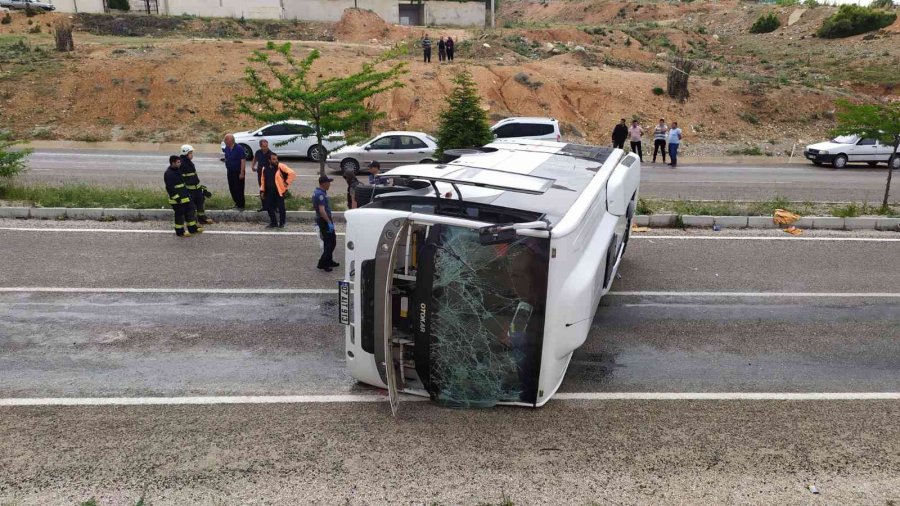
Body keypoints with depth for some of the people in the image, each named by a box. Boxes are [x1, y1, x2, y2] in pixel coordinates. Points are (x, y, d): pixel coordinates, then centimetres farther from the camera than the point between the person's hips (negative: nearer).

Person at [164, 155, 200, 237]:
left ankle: (193, 228, 24)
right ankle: (180, 232, 10)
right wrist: (177, 198, -23)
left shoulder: (178, 170, 13)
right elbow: (170, 188, -21)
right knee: (179, 214, -1)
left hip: (185, 197, 9)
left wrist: (187, 193, 23)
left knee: (190, 211, 13)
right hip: (177, 199, -9)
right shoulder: (168, 174, -18)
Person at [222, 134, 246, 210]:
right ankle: (237, 203, 27)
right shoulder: (226, 148, 5)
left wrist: (242, 173, -21)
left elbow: (243, 161, -18)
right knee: (232, 189, 12)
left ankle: (241, 205, 5)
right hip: (230, 172, 7)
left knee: (239, 189, -4)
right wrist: (227, 168, 13)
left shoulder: (239, 149, -16)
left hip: (238, 172, -7)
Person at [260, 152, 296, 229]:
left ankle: (281, 223, 12)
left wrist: (287, 183, -11)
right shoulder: (265, 168, 6)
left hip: (279, 191, -5)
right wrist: (262, 190, 12)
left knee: (281, 208, -2)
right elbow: (262, 180, 16)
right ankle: (273, 223, 22)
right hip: (269, 192, 5)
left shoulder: (281, 167, -9)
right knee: (270, 208, 8)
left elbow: (292, 173, -13)